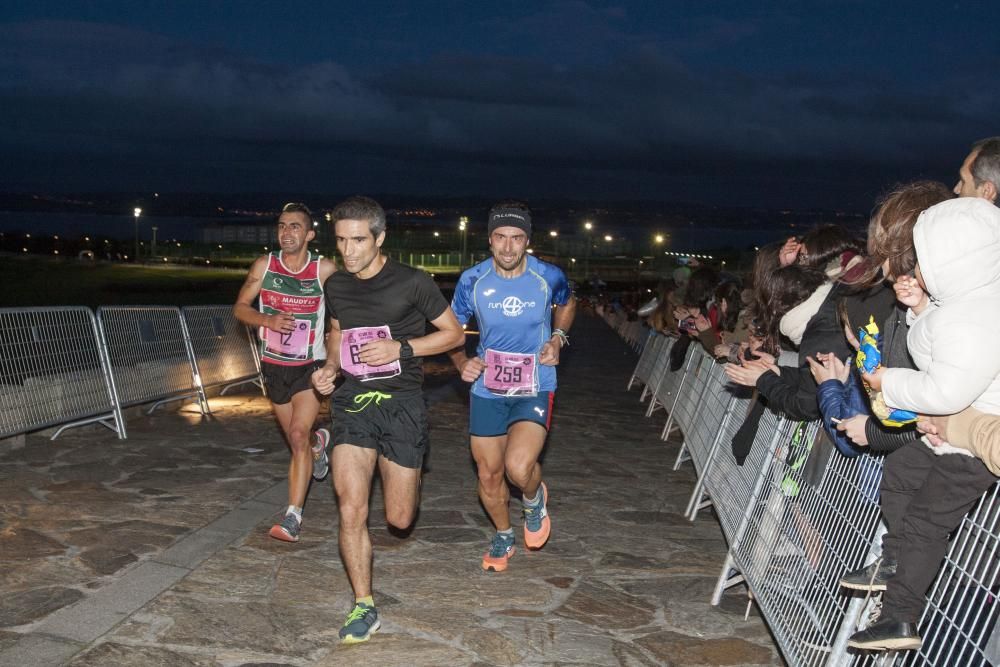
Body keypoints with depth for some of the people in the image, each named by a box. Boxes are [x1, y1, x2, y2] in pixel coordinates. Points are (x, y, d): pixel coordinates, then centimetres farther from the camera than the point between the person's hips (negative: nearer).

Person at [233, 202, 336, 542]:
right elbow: (240, 308, 0)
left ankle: (293, 516, -11)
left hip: (310, 366, -3)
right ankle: (319, 441, 54)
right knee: (296, 439, 16)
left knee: (298, 435, -18)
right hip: (273, 365, 3)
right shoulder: (263, 265, -7)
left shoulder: (326, 269, -13)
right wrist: (268, 320, -20)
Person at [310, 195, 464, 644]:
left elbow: (454, 333, -2)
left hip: (402, 404, -3)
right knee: (351, 509, -11)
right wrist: (329, 366, 3)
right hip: (352, 402, 3)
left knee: (399, 519, 5)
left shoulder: (412, 283, -9)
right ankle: (364, 607, 5)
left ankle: (405, 478, 42)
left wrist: (402, 347, -15)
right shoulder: (336, 286, 5)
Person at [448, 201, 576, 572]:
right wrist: (461, 361, -14)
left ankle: (535, 499, 14)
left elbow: (567, 304, 14)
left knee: (519, 467, -24)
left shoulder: (549, 277, -11)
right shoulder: (472, 281, -9)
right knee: (489, 475, 13)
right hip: (487, 390, 2)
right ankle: (503, 535, 43)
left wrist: (558, 338, -4)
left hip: (535, 390, -2)